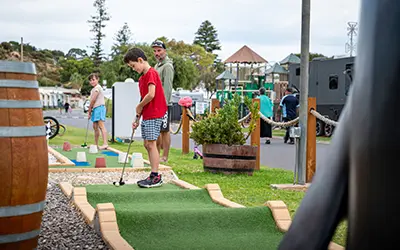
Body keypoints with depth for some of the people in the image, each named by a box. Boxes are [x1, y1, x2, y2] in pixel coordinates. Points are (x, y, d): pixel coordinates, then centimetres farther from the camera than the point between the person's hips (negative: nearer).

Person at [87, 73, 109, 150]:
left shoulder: (97, 87, -10)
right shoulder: (93, 89, 21)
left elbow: (93, 100, -12)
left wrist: (89, 111, -6)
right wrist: (90, 110, 9)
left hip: (99, 108, -10)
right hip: (95, 109, 10)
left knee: (101, 125, -19)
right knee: (95, 126, 13)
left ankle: (105, 144, -29)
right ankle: (96, 144, 21)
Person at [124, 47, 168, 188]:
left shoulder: (151, 73, -13)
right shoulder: (142, 78, 17)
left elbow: (151, 95, -24)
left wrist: (139, 107, -8)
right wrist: (137, 117, 14)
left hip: (154, 115, -10)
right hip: (146, 115, 10)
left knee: (151, 144, -10)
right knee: (147, 145, 10)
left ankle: (155, 177, -6)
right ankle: (154, 176, 16)